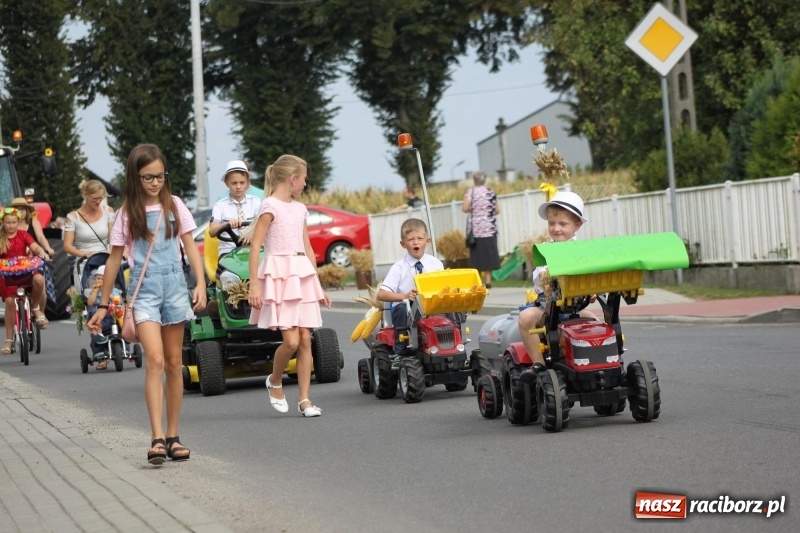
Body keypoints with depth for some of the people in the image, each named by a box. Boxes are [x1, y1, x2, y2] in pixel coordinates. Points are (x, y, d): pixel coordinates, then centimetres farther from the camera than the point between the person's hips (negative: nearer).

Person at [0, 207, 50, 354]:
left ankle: (36, 308, -4)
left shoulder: (23, 235, 5)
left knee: (38, 279, -32)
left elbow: (35, 247, -7)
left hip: (25, 272, 0)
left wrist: (42, 252, -29)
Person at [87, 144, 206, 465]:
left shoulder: (174, 206, 5)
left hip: (174, 285, 3)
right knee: (155, 360, -17)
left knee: (174, 364, 7)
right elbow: (114, 260, 6)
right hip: (144, 290, -3)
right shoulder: (127, 213, 1)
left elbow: (190, 246, 5)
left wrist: (200, 284, -9)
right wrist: (102, 306, 7)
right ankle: (157, 439, -23)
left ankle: (172, 436, 15)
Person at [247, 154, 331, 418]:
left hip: (302, 276, 7)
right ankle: (274, 381, 14)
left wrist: (318, 285, 19)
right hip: (278, 275, -7)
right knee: (291, 340, -13)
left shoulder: (300, 209, 15)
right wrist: (254, 284, -17)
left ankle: (304, 399, 5)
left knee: (305, 339, 1)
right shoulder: (270, 206, -7)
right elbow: (255, 246, -11)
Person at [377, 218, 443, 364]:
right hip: (408, 309, -1)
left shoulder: (436, 264, 6)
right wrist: (404, 296, -25)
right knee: (402, 308, -35)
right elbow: (381, 294, -11)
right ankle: (400, 353, -25)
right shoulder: (399, 268, -2)